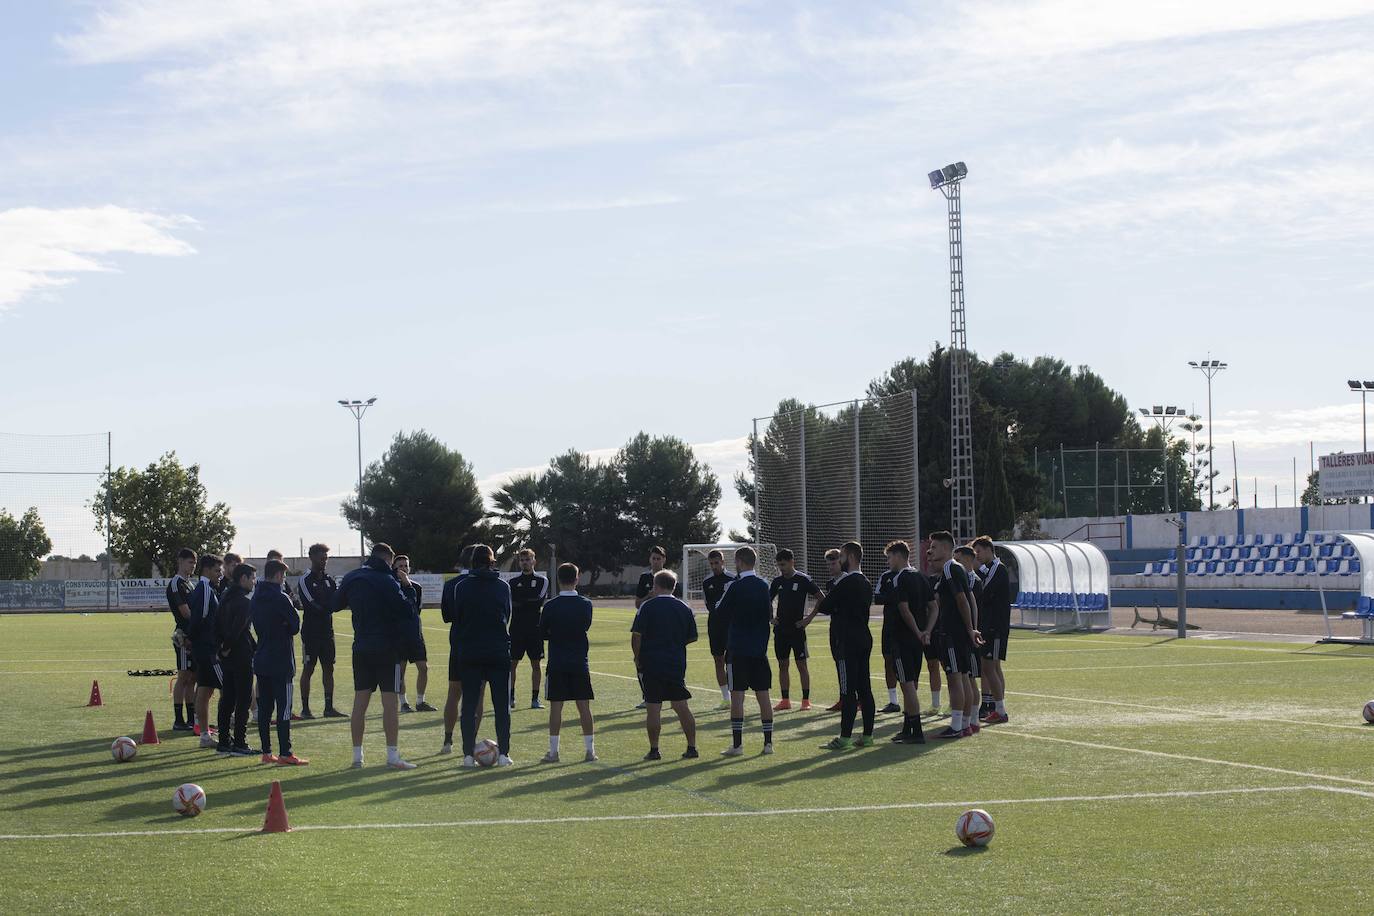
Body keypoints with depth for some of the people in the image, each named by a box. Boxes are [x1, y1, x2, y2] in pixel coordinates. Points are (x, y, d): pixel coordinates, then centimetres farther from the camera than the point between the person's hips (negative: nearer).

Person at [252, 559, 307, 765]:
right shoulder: (280, 598, -14)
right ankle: (285, 754, -8)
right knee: (284, 708, -6)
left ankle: (266, 752, 11)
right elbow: (295, 626, -11)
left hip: (261, 660, 8)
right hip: (281, 662, -8)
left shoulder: (255, 598, 10)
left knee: (264, 707, 9)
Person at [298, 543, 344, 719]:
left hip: (327, 631, 6)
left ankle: (329, 708, 9)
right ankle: (305, 708, 3)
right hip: (311, 631, -6)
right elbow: (312, 605, -17)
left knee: (328, 668, 5)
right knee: (308, 669, -2)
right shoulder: (305, 581, -7)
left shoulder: (329, 580, 12)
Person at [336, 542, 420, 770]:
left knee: (360, 701, 8)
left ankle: (357, 755, 9)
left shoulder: (351, 579, 7)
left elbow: (336, 605, 19)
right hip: (387, 648, -5)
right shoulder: (387, 581, -11)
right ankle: (392, 755, -7)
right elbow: (405, 610, -16)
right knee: (390, 701, -4)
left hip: (361, 648, 5)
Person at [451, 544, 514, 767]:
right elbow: (507, 617, 11)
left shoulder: (462, 587, -2)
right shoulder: (503, 586, 1)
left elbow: (456, 619, 2)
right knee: (502, 705, 5)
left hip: (469, 654, 0)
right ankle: (503, 754, 2)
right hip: (499, 652, 0)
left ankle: (469, 754, 1)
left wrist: (457, 649, 10)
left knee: (469, 704, 5)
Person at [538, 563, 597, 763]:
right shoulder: (585, 604, -3)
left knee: (556, 707, 2)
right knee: (584, 706, 6)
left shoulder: (551, 606, -9)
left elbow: (542, 633, 1)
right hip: (580, 663, 2)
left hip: (557, 664, -1)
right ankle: (590, 750, 8)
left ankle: (553, 752, 1)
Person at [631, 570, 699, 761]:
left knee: (653, 708, 0)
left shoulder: (648, 606, -7)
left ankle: (654, 750, 1)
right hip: (677, 664, 4)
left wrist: (637, 658, 2)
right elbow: (692, 638, 10)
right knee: (681, 706, 8)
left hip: (650, 664, -4)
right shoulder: (684, 608, 6)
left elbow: (636, 636, -11)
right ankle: (692, 747, 7)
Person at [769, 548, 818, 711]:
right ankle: (785, 700, 12)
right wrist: (771, 617, 2)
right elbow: (768, 601, 18)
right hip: (780, 629, 5)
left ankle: (806, 700, 3)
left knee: (801, 664, -3)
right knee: (782, 664, 6)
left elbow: (821, 598, -5)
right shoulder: (777, 581, 7)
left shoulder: (803, 579, -7)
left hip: (797, 629, -5)